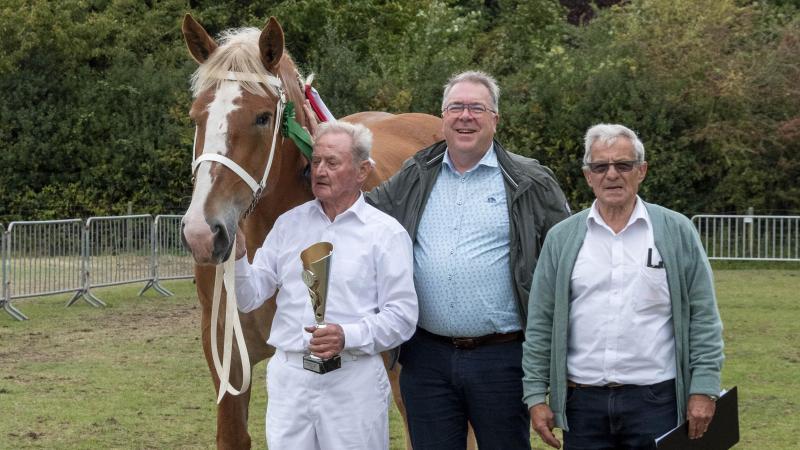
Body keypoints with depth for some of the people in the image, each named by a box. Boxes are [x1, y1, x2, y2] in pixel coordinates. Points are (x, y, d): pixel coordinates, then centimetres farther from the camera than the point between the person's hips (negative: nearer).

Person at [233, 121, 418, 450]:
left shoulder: (386, 233, -2)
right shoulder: (288, 224, 10)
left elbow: (402, 317, -7)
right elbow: (250, 299, 7)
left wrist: (349, 336, -22)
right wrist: (236, 256, -12)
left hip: (354, 381, -3)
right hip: (288, 376, 3)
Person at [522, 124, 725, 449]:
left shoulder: (676, 232, 4)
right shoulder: (562, 239, 7)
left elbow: (702, 317, 3)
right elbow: (540, 323, 8)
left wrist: (704, 389, -4)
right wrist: (536, 396, 3)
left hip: (656, 401, -1)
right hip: (583, 403, 2)